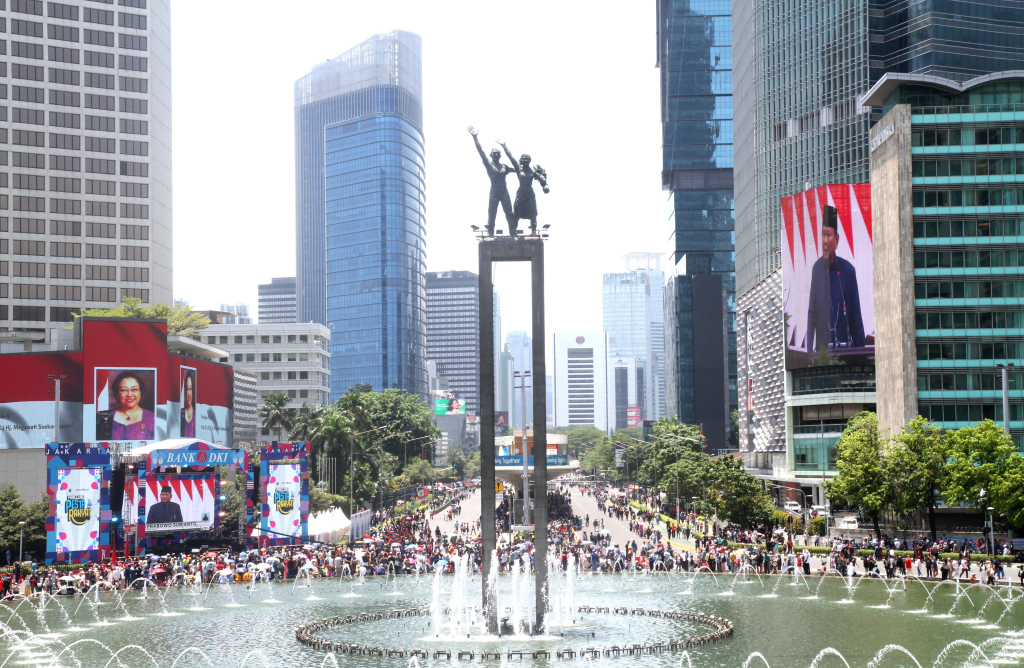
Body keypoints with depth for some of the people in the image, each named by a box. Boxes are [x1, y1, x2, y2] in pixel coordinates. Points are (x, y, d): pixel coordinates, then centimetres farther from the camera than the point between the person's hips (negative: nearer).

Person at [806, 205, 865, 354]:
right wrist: (809, 351, -2)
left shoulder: (848, 270, -1)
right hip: (822, 349, 0)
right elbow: (811, 314, 4)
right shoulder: (816, 269, 1)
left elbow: (856, 318, 3)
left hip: (845, 349, 0)